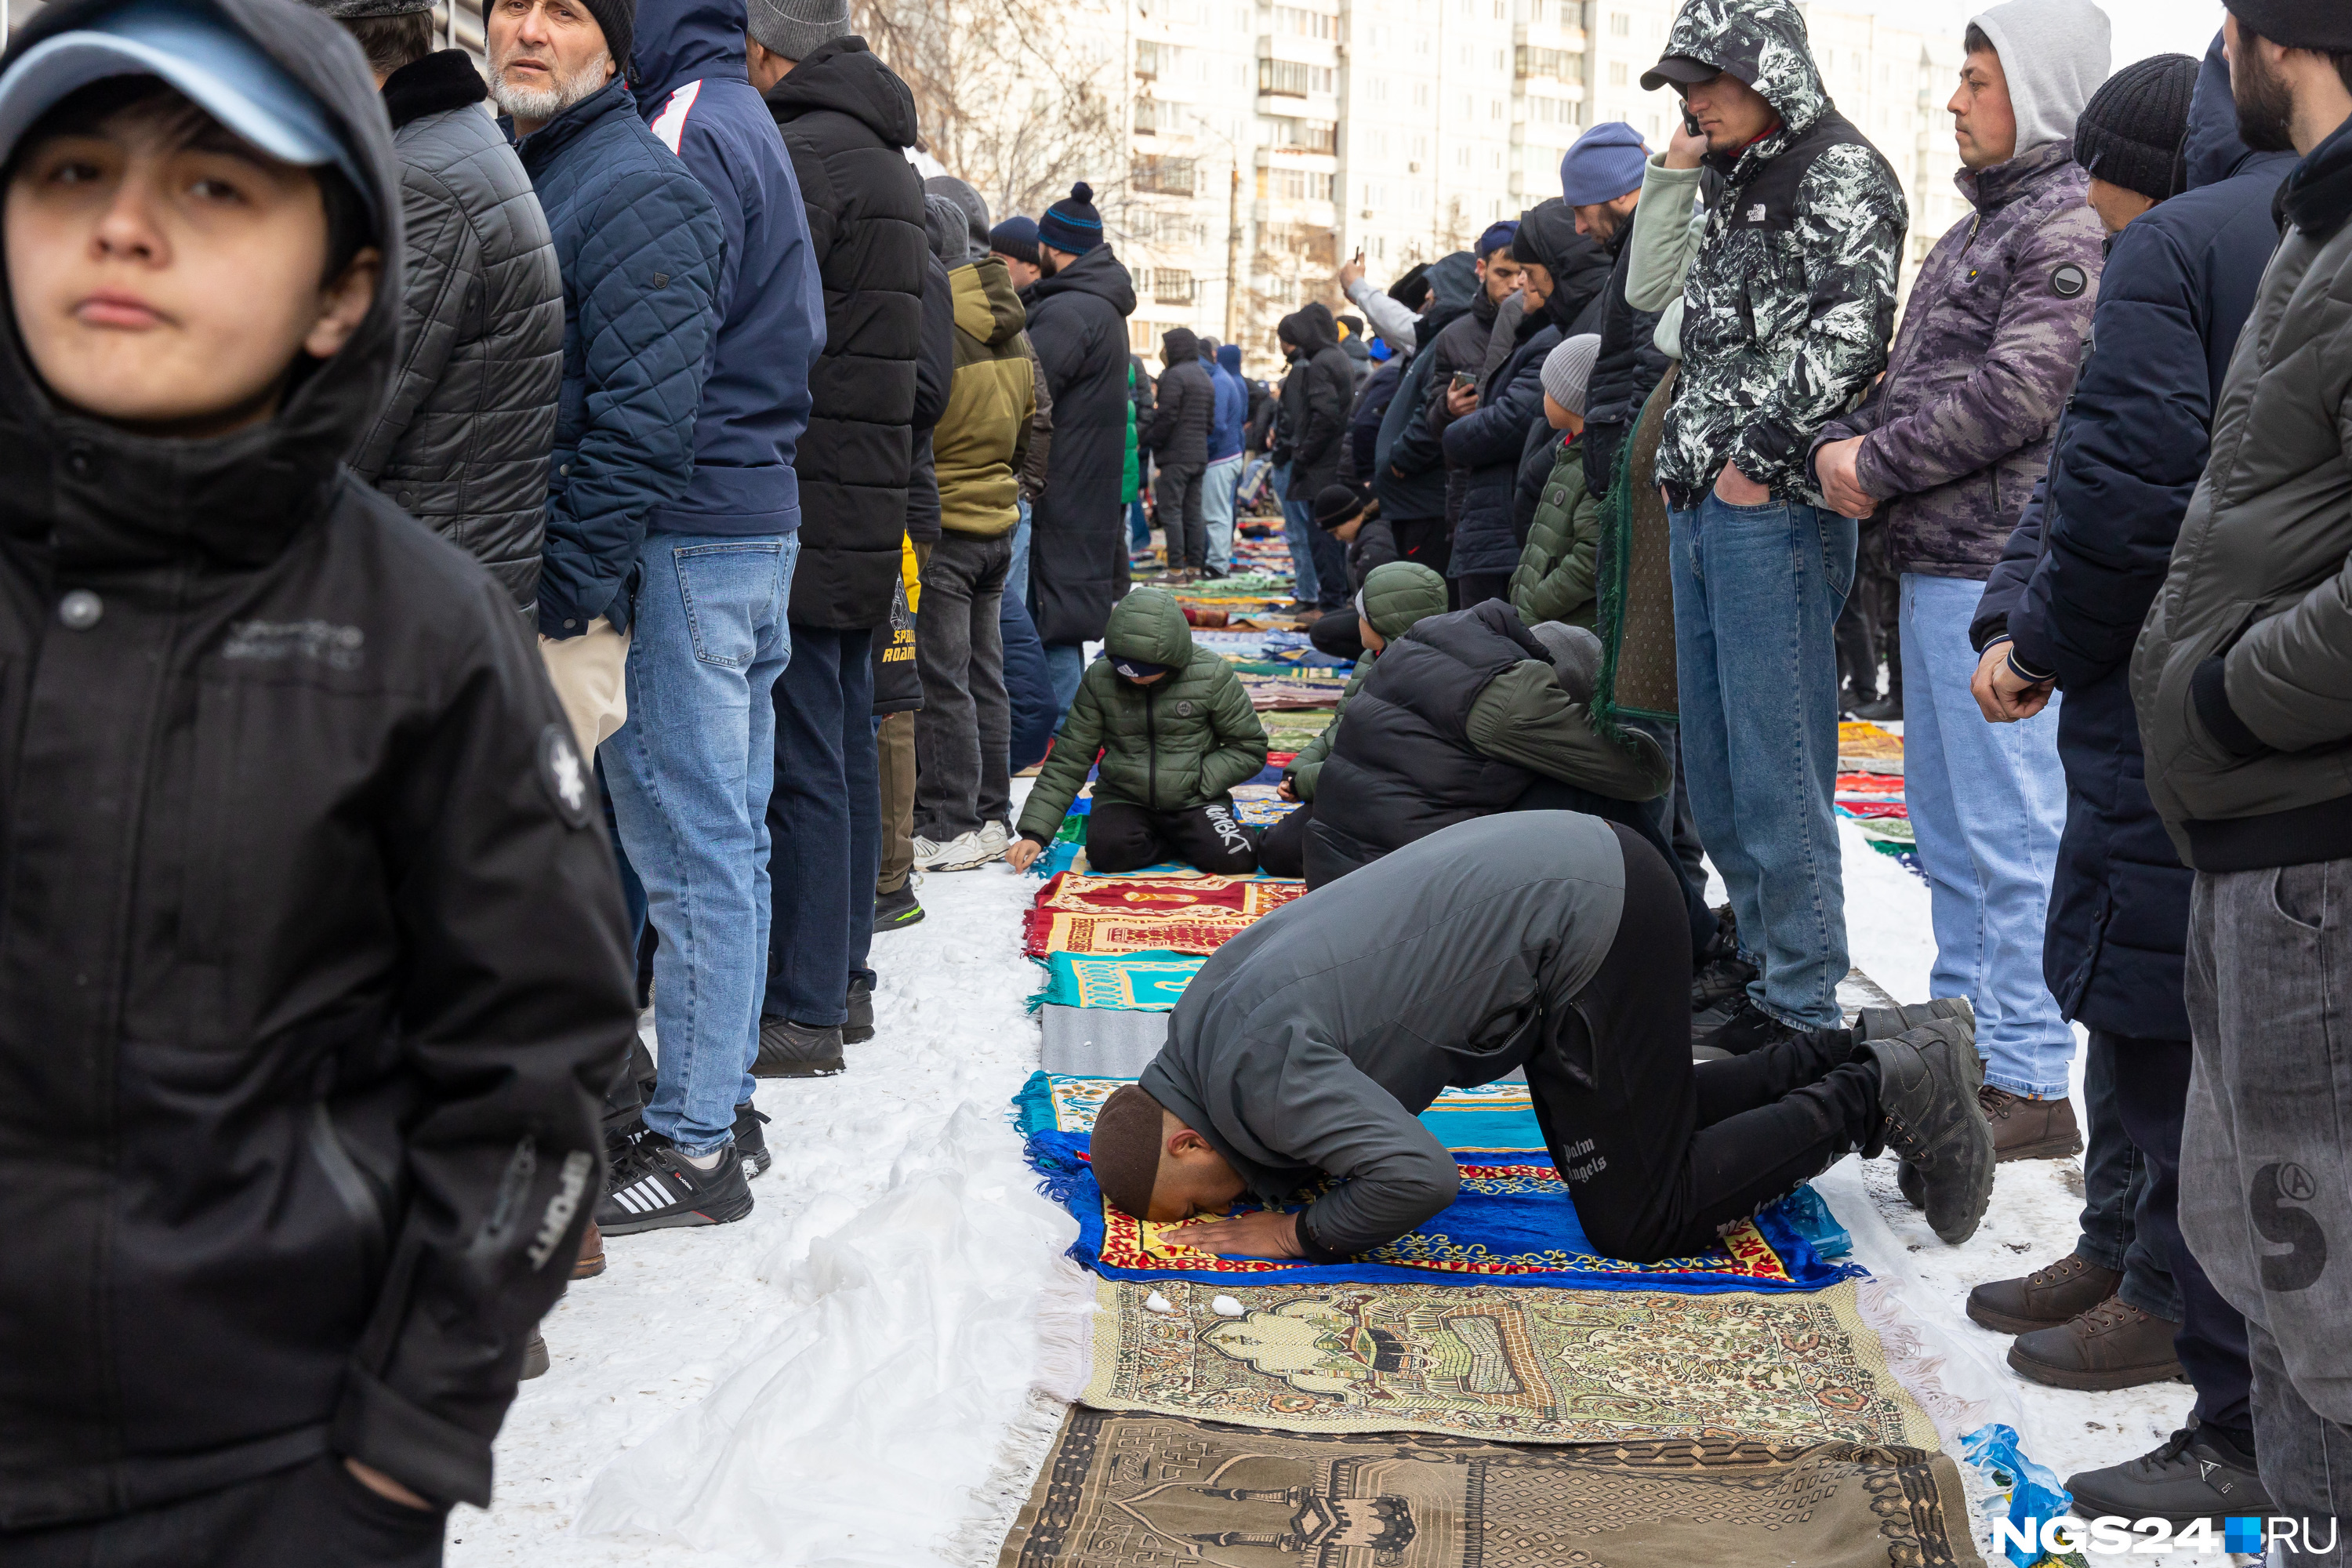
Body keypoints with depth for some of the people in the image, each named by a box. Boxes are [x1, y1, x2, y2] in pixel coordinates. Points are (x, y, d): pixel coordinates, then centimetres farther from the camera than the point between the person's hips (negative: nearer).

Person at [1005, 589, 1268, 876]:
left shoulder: (1212, 677, -9)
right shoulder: (1099, 678, -4)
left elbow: (1249, 748, 0)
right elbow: (1069, 758, 0)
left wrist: (1198, 782, -14)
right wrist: (1035, 832, -7)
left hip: (1193, 800, -1)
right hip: (1123, 799, 1)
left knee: (1234, 859, -28)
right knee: (1107, 852, -31)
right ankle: (1178, 842, 0)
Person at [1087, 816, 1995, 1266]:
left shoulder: (1256, 1070, -22)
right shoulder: (1201, 1012, 7)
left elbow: (1414, 1175, -29)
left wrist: (1302, 1234, -14)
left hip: (1591, 917, -10)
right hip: (1571, 869, 10)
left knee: (1638, 1222, -1)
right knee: (1626, 1138, 24)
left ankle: (1876, 1095, 8)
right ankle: (1862, 1055, 23)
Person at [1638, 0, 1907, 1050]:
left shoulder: (1842, 170, -4)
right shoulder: (1739, 188, 22)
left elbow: (1851, 329, -18)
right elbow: (1652, 298, 26)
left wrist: (1760, 454, -19)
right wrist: (1679, 463, 14)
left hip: (1776, 507, -9)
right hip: (1704, 505, 9)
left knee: (1775, 770, -6)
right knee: (1712, 770, 12)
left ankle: (1804, 1005, 2)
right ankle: (1764, 962, 23)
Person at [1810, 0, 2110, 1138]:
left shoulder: (2075, 225, -10)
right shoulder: (1983, 223, 21)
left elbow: (2015, 393, -19)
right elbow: (1912, 376, 21)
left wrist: (1878, 467, -12)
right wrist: (1841, 442, 3)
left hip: (2001, 572, -10)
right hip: (1933, 563, 10)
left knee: (2011, 828, -7)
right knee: (1945, 819, 16)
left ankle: (2029, 1086, -2)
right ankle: (1963, 1035, 27)